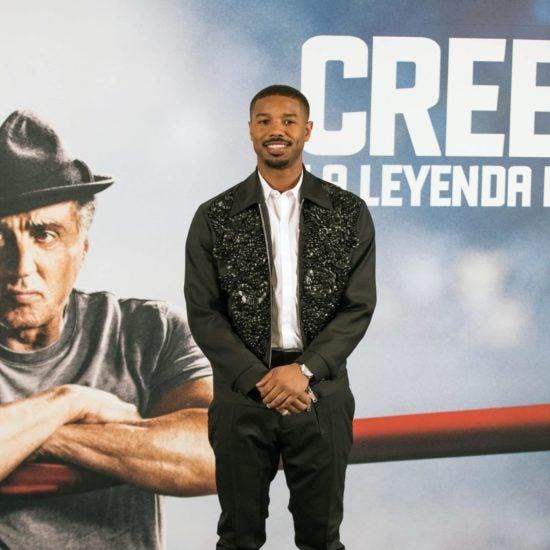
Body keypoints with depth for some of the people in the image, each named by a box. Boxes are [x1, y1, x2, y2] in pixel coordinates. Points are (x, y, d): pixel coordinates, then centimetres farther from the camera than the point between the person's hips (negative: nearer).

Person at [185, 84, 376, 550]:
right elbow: (203, 313, -3)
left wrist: (303, 370, -14)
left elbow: (358, 307, -2)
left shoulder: (349, 213, 1)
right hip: (241, 397, 0)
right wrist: (261, 381, -13)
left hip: (321, 397, 0)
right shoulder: (215, 217, 0)